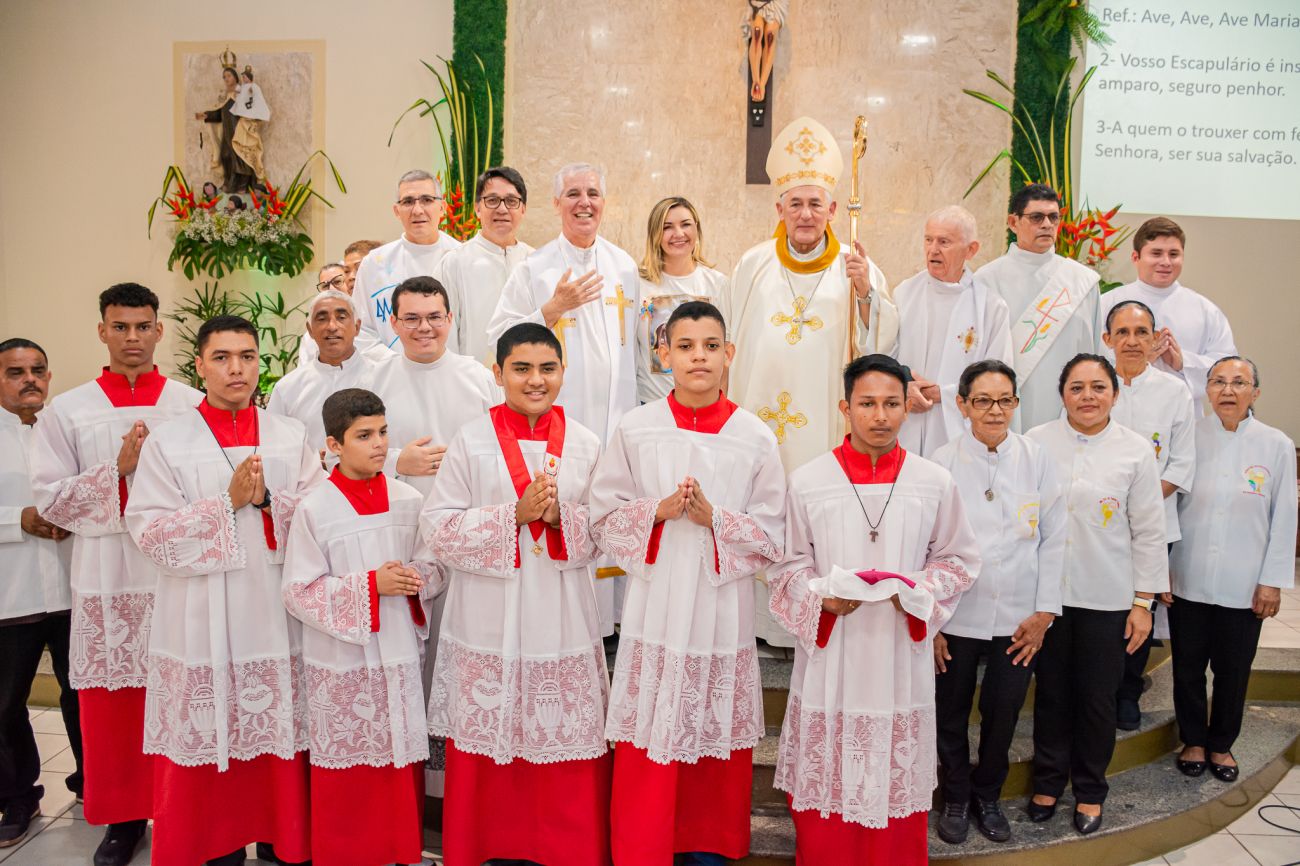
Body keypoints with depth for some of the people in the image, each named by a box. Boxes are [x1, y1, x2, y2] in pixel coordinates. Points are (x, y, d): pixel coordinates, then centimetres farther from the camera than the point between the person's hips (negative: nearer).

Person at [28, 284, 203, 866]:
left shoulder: (193, 406, 3)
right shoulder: (67, 411, 7)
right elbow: (50, 499, 2)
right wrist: (118, 469, -10)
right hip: (106, 582, 1)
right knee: (110, 704, 8)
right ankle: (123, 817, 25)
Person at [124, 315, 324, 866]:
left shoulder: (292, 437, 7)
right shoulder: (167, 442, 1)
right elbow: (149, 530, -6)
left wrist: (267, 500, -15)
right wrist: (227, 502, -14)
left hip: (278, 618, 2)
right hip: (203, 622, -1)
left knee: (280, 736, 8)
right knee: (210, 742, 5)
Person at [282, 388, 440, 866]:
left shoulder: (409, 500, 0)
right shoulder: (314, 509, -9)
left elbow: (434, 568, 8)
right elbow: (300, 591, -10)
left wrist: (414, 580, -15)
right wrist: (370, 585, -17)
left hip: (399, 655, 3)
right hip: (341, 663, -3)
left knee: (403, 761, 13)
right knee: (346, 767, 8)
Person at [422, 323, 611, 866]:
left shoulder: (584, 445, 5)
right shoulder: (472, 441, -1)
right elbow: (439, 527, -6)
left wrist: (560, 516, -13)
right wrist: (515, 513, -15)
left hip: (562, 624, 2)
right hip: (488, 624, -1)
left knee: (566, 753, 6)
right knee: (484, 751, 8)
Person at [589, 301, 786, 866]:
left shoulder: (755, 438, -1)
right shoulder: (636, 429, 0)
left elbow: (771, 537, 1)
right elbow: (605, 518, 2)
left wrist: (714, 518, -14)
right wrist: (657, 512, -14)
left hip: (723, 613, 1)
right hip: (655, 610, 0)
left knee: (718, 737, 11)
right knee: (648, 739, 4)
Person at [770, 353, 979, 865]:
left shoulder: (935, 483, -1)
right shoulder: (807, 481, -4)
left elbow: (957, 559, 9)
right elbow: (790, 564, 4)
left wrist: (918, 594, -9)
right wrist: (820, 597, -14)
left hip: (901, 654, 1)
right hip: (829, 654, -1)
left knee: (895, 782, 12)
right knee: (825, 781, 9)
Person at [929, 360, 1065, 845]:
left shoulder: (1036, 459, -2)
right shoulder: (944, 462, -7)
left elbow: (1054, 539, 2)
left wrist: (1044, 612, -1)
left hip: (1019, 617, 1)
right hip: (955, 616, -1)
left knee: (1003, 714, 13)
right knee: (951, 715, 11)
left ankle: (987, 796, 37)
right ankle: (956, 799, 35)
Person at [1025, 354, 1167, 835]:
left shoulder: (1136, 451, -3)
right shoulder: (1036, 442, -2)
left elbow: (1148, 532, 0)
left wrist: (1143, 602, -2)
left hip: (1108, 598, 0)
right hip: (1048, 592, 1)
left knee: (1097, 699, 10)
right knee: (1052, 694, 13)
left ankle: (1090, 790, 30)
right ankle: (1048, 782, 31)